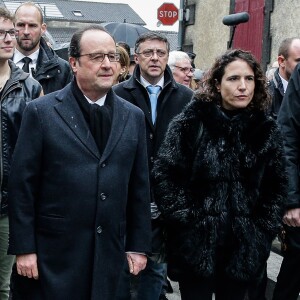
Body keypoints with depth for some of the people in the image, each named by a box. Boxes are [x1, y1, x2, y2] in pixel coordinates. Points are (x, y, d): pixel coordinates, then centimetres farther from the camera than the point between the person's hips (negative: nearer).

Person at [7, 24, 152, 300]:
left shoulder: (133, 116, 6)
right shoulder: (41, 112, -5)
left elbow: (140, 186, 9)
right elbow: (22, 185, -5)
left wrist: (138, 245, 8)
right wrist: (23, 248, -8)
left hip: (109, 253, 3)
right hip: (52, 253, -3)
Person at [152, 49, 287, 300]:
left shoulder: (267, 130, 4)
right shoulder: (191, 122, -6)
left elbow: (277, 185, 9)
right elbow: (164, 175, -7)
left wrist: (264, 230, 2)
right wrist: (186, 219, -11)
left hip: (244, 249, 3)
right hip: (196, 244, -3)